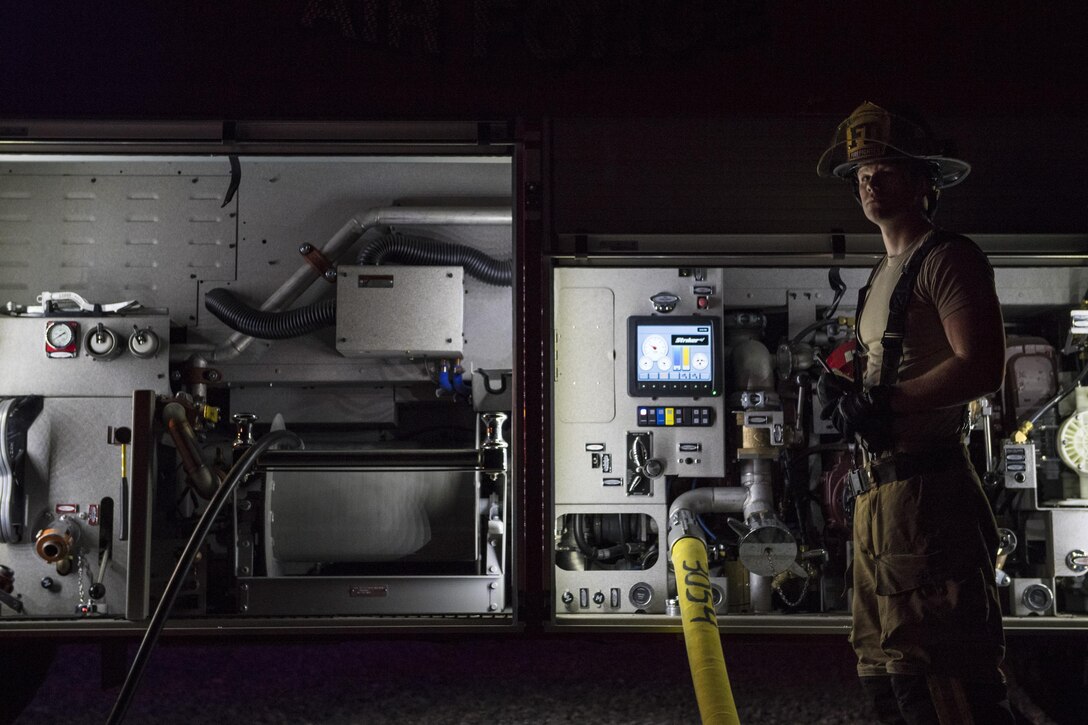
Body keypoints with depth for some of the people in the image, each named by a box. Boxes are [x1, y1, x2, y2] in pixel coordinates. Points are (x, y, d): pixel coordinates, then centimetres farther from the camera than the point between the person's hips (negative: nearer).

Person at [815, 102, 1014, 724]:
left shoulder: (947, 258, -6)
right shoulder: (883, 276, 23)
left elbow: (982, 368, -18)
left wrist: (881, 402, -17)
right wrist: (847, 394, 7)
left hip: (927, 490, -10)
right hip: (877, 492, 10)